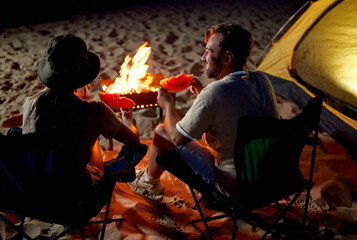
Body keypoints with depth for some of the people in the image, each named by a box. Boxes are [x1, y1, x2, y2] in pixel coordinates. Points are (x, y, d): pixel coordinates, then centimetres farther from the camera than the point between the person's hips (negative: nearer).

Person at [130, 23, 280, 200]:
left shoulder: (214, 92, -27)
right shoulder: (262, 81, -3)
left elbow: (177, 138, -14)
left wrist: (168, 105, 3)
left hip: (232, 185, -7)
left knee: (162, 132, 4)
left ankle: (150, 183, 34)